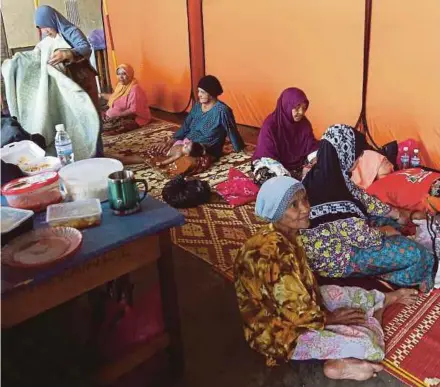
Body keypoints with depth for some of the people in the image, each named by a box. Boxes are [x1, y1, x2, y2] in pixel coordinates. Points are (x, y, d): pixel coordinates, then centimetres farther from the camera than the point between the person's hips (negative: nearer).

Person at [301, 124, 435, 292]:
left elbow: (360, 197, 6)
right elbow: (364, 238, -26)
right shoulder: (333, 203, -38)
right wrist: (384, 231, -4)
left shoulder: (319, 173, -9)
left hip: (334, 242, 9)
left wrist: (395, 213, 14)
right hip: (336, 258, -9)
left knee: (388, 218, 19)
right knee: (416, 255, -10)